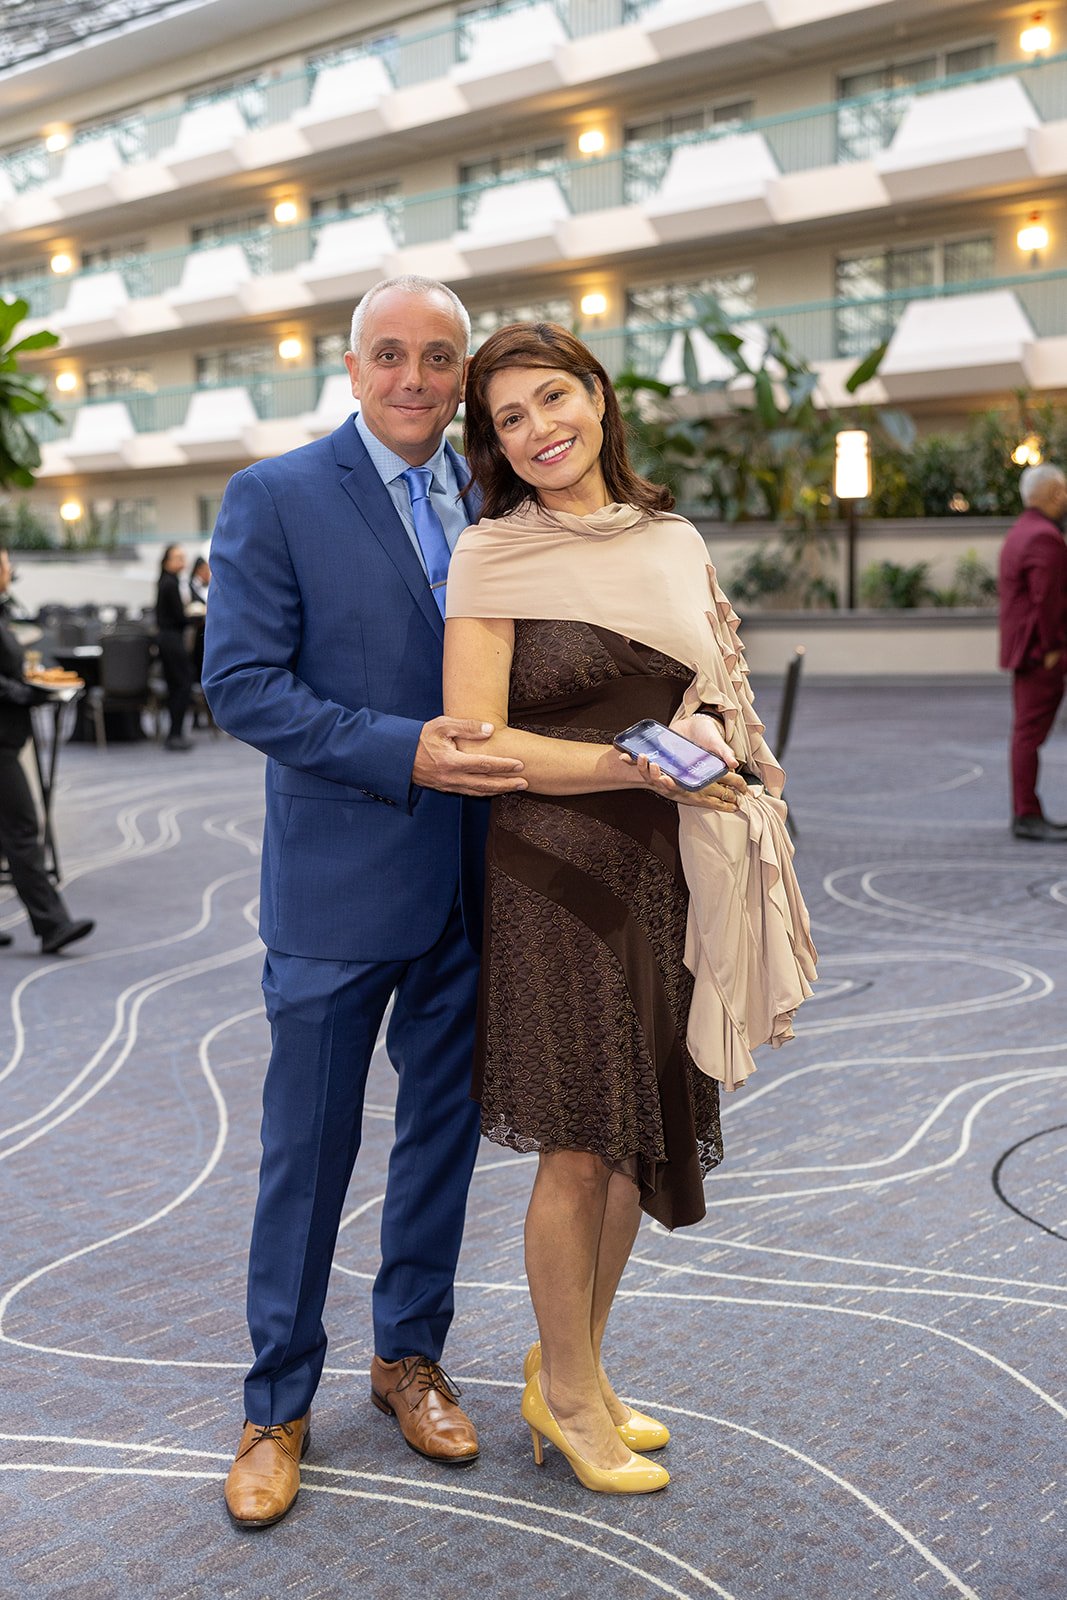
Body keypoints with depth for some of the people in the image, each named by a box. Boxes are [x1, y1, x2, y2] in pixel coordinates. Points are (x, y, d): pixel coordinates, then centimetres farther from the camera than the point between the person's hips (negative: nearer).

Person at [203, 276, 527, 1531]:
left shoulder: (492, 500, 9)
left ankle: (408, 1355, 37)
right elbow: (240, 682, -14)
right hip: (339, 883, -5)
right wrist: (404, 755, -23)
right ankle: (277, 1404, 26)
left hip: (472, 882, 5)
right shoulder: (275, 498, -7)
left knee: (443, 1125, 17)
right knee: (307, 1152, 7)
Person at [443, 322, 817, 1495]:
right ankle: (565, 1395, 27)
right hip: (558, 873, -5)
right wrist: (641, 765, -21)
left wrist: (717, 753, 2)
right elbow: (474, 741, -13)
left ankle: (575, 1366, 34)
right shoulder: (492, 556, -7)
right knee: (581, 1144, 4)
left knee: (647, 1135, 13)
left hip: (673, 870, 6)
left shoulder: (675, 542, 9)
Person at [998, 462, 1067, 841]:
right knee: (1031, 731, -9)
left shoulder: (1021, 532, 16)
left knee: (1027, 729, 11)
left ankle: (1025, 814, 15)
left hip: (1026, 649, 10)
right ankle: (1027, 817, -8)